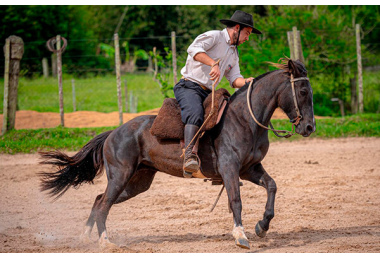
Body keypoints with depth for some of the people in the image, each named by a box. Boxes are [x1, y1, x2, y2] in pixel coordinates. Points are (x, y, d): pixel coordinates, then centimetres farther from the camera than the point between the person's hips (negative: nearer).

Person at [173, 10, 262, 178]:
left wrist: (246, 82, -6)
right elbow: (194, 49, -21)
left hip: (207, 93, 9)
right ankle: (189, 156, -48)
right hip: (189, 86, -9)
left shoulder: (234, 53, 25)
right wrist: (214, 63, -32)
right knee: (195, 114, -35)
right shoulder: (214, 36, -2)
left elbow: (234, 79, 17)